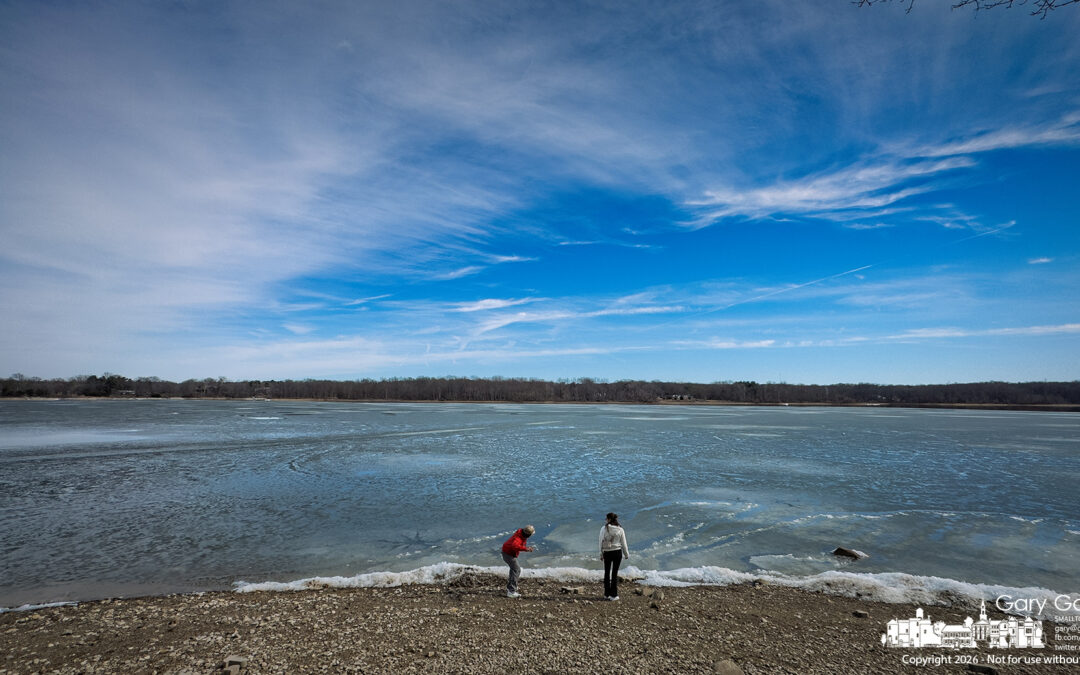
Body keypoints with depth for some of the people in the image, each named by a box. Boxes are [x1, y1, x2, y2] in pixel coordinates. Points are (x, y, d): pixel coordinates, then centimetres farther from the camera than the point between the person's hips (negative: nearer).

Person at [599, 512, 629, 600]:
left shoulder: (604, 529, -8)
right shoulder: (620, 530, -4)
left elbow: (601, 542, -6)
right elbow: (623, 543, 1)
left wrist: (601, 554, 3)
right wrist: (626, 554, 13)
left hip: (607, 553, 0)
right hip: (617, 552, 0)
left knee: (607, 573, 13)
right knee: (615, 573, 6)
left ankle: (607, 594, 18)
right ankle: (613, 595, 7)